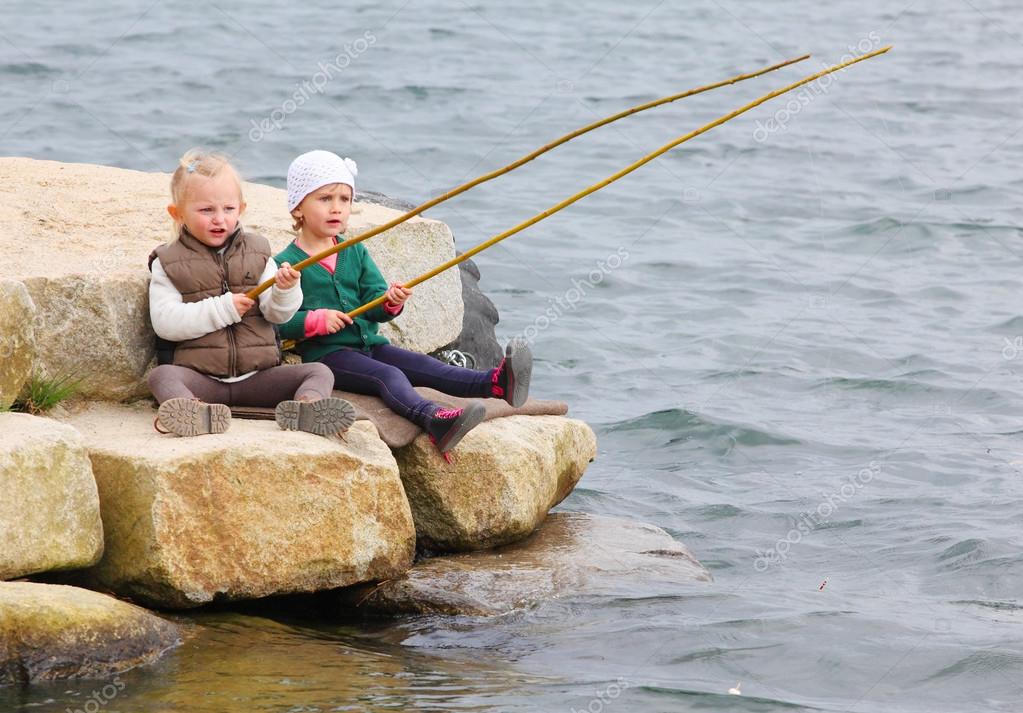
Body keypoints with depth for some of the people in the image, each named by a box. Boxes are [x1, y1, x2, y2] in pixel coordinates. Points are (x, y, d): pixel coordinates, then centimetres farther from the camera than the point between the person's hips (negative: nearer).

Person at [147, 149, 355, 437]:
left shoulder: (256, 252, 12)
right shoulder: (168, 263, 5)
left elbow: (278, 314, 4)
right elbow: (165, 322, -9)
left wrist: (286, 289, -20)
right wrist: (223, 309, -14)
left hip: (257, 374, 3)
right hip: (200, 377, -3)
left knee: (319, 372, -17)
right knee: (161, 375, -32)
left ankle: (306, 405, -51)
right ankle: (190, 409, -65)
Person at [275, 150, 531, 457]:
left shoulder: (355, 253, 18)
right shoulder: (286, 264, -3)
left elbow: (373, 303, 10)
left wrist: (390, 302, -13)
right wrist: (315, 320, -20)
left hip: (368, 343, 6)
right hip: (324, 354, -6)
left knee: (424, 365, -16)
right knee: (388, 375, -31)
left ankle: (496, 384, -38)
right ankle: (434, 420, -58)